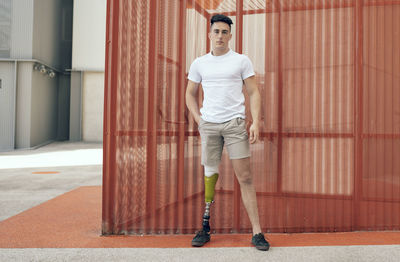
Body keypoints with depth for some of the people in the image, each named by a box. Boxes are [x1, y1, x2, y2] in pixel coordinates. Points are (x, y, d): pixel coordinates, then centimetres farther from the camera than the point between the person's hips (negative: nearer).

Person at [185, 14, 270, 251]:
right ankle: (205, 229, 16)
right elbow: (190, 94, 20)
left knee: (245, 177, -5)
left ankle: (257, 232, 0)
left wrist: (256, 123, -7)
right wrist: (199, 120, 7)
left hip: (235, 123, -2)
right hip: (208, 124, 2)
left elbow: (254, 93, 3)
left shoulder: (241, 61, 5)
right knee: (210, 176, 6)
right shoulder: (199, 63, 11)